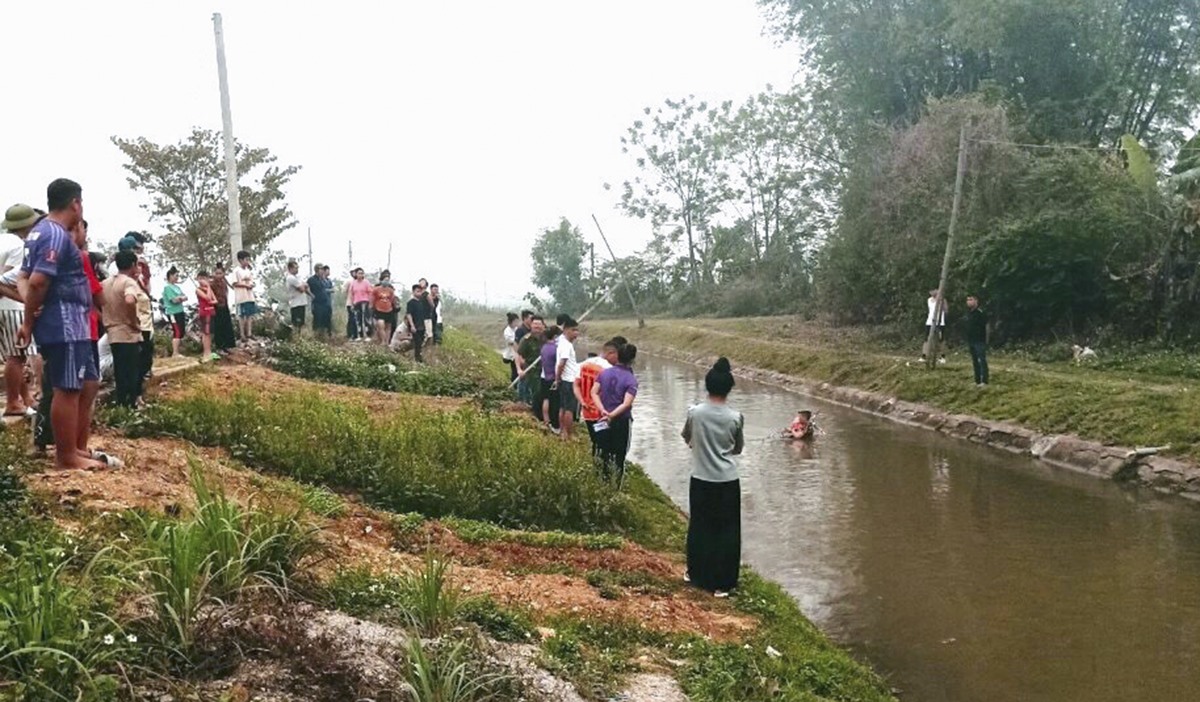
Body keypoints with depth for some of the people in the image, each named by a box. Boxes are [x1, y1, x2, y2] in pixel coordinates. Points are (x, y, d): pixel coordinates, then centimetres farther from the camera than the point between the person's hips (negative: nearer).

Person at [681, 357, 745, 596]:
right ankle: (722, 583, 10)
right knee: (727, 531, 7)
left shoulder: (695, 413, -9)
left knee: (700, 527, 17)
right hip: (728, 481, -1)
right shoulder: (736, 417, -10)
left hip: (701, 480, 1)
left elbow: (687, 438, 9)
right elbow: (738, 448, 5)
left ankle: (697, 574, 29)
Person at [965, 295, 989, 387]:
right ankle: (977, 381, 16)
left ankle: (984, 382, -8)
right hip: (971, 341, 8)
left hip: (980, 341, -8)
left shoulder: (980, 313, -11)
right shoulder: (968, 312, 12)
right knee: (975, 362, 11)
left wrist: (986, 340, -13)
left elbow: (986, 327, -11)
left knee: (982, 361, -8)